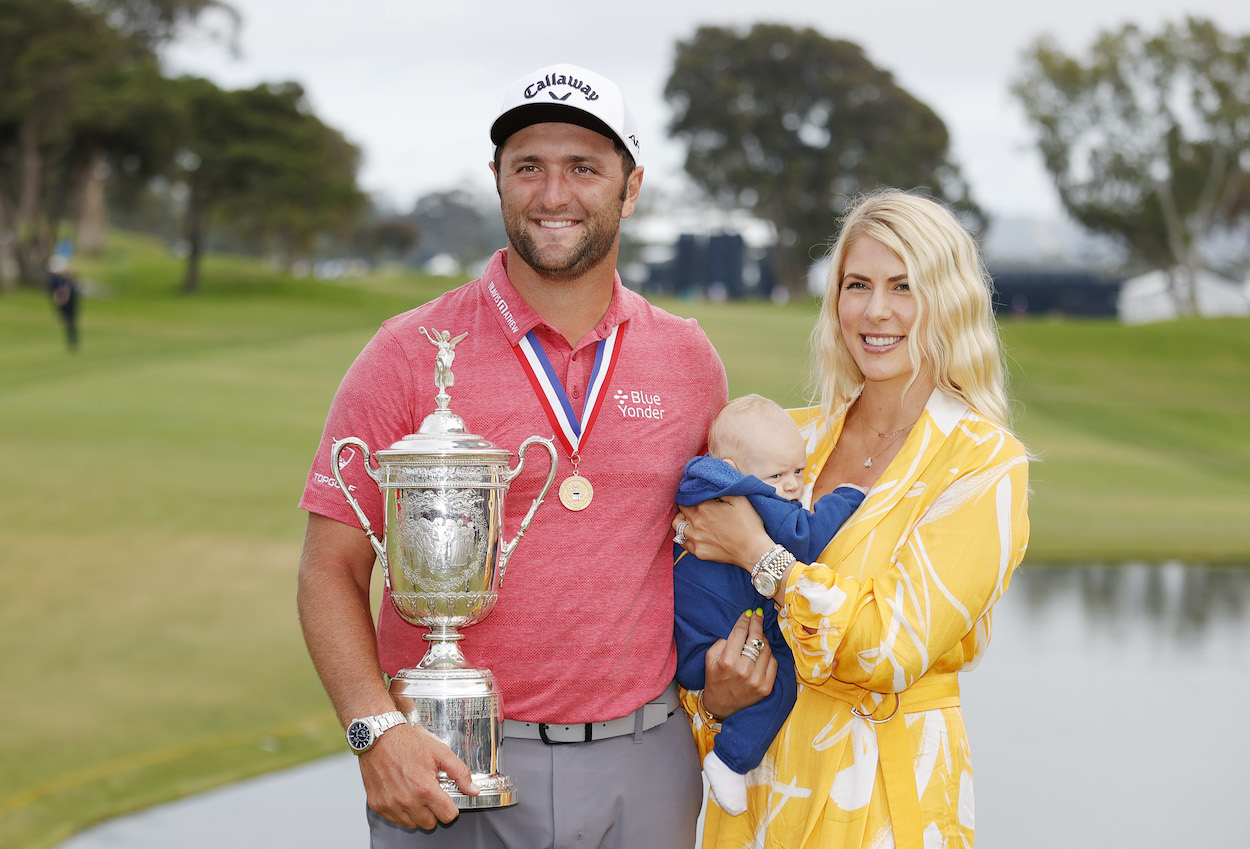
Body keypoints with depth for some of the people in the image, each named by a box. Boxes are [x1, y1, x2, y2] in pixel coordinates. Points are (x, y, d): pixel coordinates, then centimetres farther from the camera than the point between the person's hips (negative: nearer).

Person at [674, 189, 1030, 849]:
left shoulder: (985, 463, -11)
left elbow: (895, 649, -19)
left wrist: (758, 554, -16)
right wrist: (714, 695, -10)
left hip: (883, 796, -4)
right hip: (759, 779, 4)